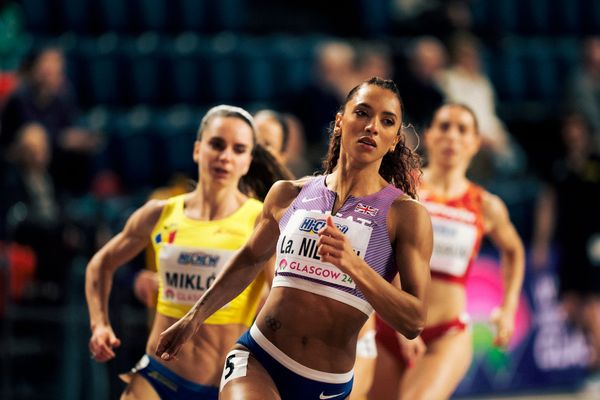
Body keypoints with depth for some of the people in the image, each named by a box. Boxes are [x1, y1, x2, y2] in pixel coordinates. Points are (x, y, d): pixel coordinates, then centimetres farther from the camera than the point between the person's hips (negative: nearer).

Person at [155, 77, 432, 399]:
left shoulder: (405, 214, -3)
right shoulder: (289, 194, 8)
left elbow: (414, 321, -10)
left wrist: (354, 265, -22)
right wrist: (194, 318, 31)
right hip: (256, 361, 0)